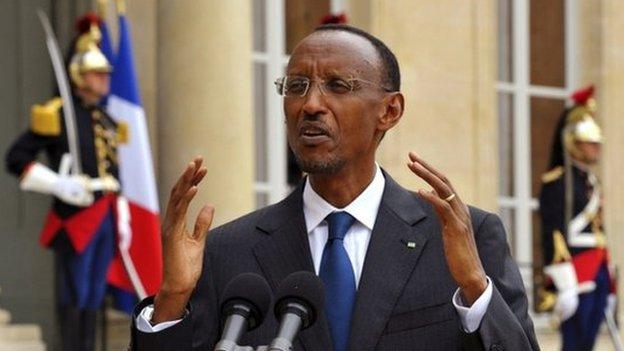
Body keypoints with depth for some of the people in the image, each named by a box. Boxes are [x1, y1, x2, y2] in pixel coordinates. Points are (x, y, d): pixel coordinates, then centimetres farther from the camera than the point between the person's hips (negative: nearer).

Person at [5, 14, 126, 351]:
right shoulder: (56, 115, -5)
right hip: (74, 216, -7)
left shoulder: (107, 122, 19)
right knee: (73, 296, -7)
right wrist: (60, 185, -18)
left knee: (93, 297, 9)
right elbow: (16, 158, -9)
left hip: (104, 219, 7)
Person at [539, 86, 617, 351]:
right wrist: (564, 287, -21)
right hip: (576, 277, -9)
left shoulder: (591, 181, 19)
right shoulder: (557, 182, -9)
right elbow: (553, 235, -16)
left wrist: (608, 285, 21)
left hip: (598, 273, 9)